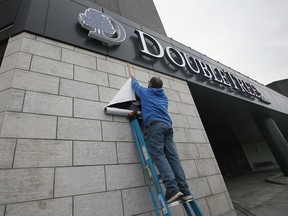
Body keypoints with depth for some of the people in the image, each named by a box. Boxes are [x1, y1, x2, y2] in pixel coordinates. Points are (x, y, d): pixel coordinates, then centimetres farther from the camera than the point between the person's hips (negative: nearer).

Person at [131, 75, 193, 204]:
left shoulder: (145, 92, 19)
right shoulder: (164, 95, 32)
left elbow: (135, 85, 40)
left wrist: (133, 78, 62)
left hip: (155, 125, -5)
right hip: (167, 125, 6)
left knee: (159, 156, -15)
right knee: (173, 157, -3)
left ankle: (172, 189, -27)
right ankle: (185, 191, -8)